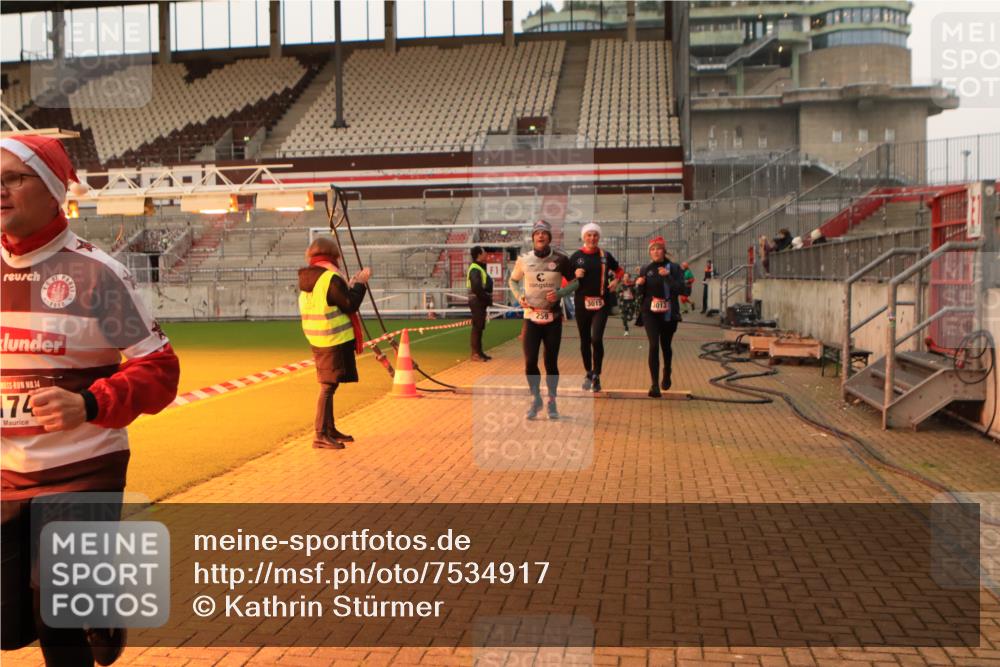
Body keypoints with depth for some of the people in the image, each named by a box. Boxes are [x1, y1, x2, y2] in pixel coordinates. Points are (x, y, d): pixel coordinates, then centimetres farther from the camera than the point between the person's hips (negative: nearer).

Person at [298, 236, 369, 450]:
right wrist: (360, 283, -3)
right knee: (328, 386, -6)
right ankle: (320, 435, -5)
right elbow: (350, 305, -15)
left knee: (328, 385, 17)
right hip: (334, 340, -9)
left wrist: (350, 286, 16)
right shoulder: (331, 278, -17)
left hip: (318, 340, 9)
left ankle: (330, 430, 26)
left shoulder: (307, 279, 11)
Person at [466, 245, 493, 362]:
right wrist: (487, 299, -16)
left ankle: (479, 352, 20)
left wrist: (488, 298, 7)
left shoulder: (480, 268, 17)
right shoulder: (475, 269, -16)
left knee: (479, 327, 14)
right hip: (477, 301, -10)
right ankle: (475, 353, -4)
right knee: (477, 327, -7)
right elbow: (477, 288, -24)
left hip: (481, 301, 10)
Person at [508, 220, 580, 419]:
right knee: (530, 362, -4)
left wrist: (560, 293, -13)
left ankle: (552, 402, 22)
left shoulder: (560, 259, -5)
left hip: (553, 318, -1)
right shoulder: (524, 260, -1)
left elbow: (575, 282, 5)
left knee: (551, 362, 5)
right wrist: (519, 296, -4)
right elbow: (513, 280, 15)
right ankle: (536, 399, 19)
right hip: (531, 317, 1)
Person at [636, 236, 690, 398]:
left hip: (669, 314, 0)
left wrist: (668, 276, -23)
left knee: (666, 346, 16)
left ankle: (667, 373, 46)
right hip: (650, 312, 0)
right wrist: (639, 285, -11)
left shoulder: (674, 268, -4)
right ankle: (655, 384, -13)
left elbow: (684, 291, -14)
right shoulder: (645, 269, 3)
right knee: (654, 345, -15)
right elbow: (640, 293, 11)